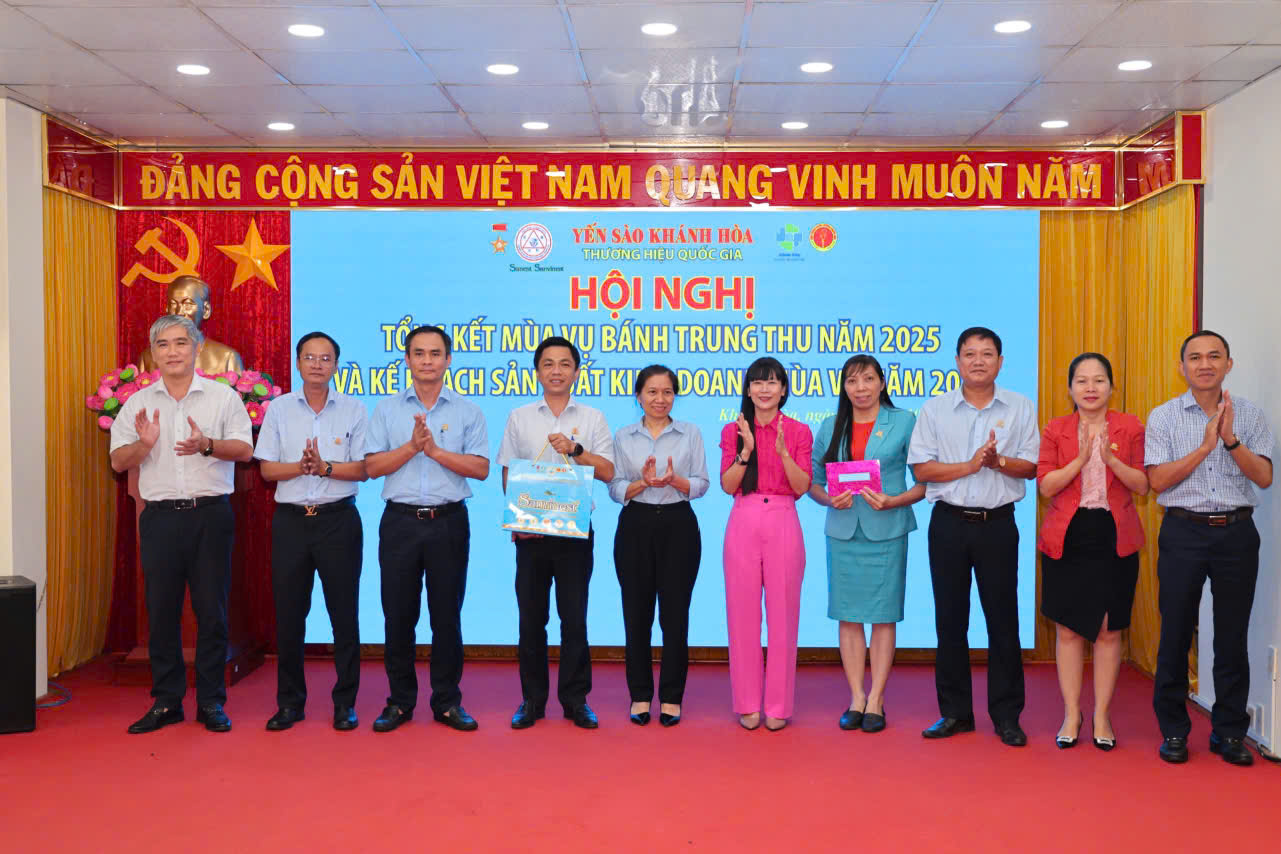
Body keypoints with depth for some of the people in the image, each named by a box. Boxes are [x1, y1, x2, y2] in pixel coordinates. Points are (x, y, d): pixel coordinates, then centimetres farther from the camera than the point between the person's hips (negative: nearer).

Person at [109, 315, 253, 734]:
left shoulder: (223, 397, 4)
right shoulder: (138, 403, 11)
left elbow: (244, 449, -3)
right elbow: (118, 461, 7)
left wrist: (208, 445, -21)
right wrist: (144, 444, -13)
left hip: (210, 515, -2)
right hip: (160, 517, 2)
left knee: (212, 609, 1)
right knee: (161, 610, 6)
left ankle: (212, 702, 11)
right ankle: (166, 702, 17)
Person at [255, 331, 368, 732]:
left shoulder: (354, 410, 3)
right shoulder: (279, 409, 7)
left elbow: (362, 469, -3)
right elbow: (267, 468, 2)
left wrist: (324, 466, -18)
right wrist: (300, 466, -16)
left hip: (339, 519, -1)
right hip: (291, 519, 1)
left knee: (344, 614, 3)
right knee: (288, 614, 5)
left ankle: (345, 702, 14)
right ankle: (290, 702, 18)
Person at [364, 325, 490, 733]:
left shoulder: (467, 411, 5)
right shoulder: (387, 409, 8)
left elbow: (480, 468, -5)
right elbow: (373, 466, -1)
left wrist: (435, 450, -13)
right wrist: (412, 446, -13)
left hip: (449, 521, -1)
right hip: (400, 520, 1)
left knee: (447, 614, 5)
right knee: (398, 614, 5)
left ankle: (447, 701, 15)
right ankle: (400, 700, 17)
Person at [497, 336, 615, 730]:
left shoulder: (592, 418, 7)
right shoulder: (519, 418, 9)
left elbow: (607, 472, 0)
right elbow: (507, 475, 8)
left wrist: (575, 449, -14)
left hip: (575, 532, -1)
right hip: (530, 532, 1)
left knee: (574, 617, 3)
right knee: (531, 618, 5)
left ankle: (575, 699, 14)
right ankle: (532, 700, 16)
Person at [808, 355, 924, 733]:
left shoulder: (904, 423, 1)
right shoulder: (831, 427, 9)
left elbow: (925, 481, 0)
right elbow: (812, 481, 11)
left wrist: (893, 501, -16)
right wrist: (830, 500, -9)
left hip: (886, 530, -2)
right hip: (842, 531, 3)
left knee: (883, 616, 2)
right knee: (848, 616, 5)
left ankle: (876, 700, 11)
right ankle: (856, 698, 15)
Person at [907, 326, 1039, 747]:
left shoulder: (1020, 408, 5)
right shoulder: (935, 409, 4)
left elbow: (1031, 466, 0)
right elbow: (921, 468, -3)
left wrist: (998, 460, -18)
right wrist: (970, 465, -14)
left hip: (997, 523, 0)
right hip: (949, 523, 1)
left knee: (1003, 618, 2)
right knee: (950, 619, 6)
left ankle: (1006, 715, 13)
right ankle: (954, 711, 17)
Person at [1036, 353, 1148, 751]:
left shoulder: (1130, 428, 4)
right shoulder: (1055, 429, 3)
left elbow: (1143, 484, -3)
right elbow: (1045, 485, -6)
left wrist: (1111, 458, -18)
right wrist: (1081, 458, -18)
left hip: (1114, 538, 0)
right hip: (1067, 538, 0)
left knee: (1108, 630, 5)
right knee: (1068, 629, 5)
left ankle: (1102, 716, 18)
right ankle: (1071, 714, 17)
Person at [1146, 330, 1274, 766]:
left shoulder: (1249, 415, 6)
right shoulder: (1163, 417, 2)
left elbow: (1264, 477, -4)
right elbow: (1158, 480, -7)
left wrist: (1230, 438, -16)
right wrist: (1205, 445, -13)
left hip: (1236, 533, 1)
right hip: (1183, 532, -1)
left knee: (1232, 636, 7)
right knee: (1175, 633, 4)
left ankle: (1229, 731, 19)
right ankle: (1173, 730, 15)